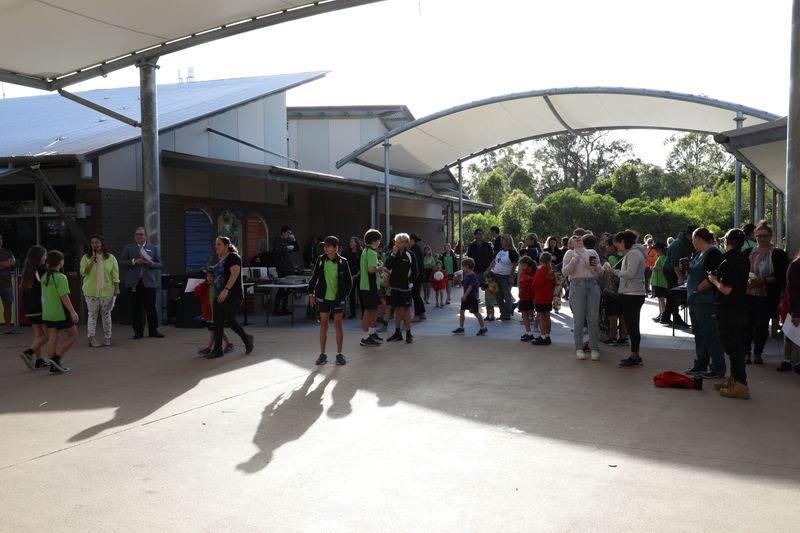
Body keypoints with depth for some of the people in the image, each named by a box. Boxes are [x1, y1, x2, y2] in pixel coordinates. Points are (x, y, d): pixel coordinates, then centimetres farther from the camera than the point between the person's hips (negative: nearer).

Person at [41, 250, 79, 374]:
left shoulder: (44, 278, 9)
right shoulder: (61, 277, -15)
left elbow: (44, 297, 16)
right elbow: (64, 297, -18)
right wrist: (73, 312, -15)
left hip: (48, 313, 7)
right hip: (61, 313, -7)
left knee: (52, 339, 8)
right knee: (73, 334, 6)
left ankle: (53, 366, 8)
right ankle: (57, 358, -4)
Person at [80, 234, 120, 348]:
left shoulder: (110, 258, 4)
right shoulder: (86, 258, 4)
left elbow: (115, 274, 3)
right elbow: (83, 272, -5)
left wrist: (117, 288, -3)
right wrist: (92, 261, -16)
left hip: (106, 291, 1)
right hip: (91, 291, 0)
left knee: (106, 314, 6)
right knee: (92, 314, -1)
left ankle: (107, 338, 15)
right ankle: (91, 338, 2)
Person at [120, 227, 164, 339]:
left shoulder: (153, 248, 14)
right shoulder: (128, 248, 12)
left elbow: (159, 265, 10)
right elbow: (121, 263, 3)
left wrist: (151, 263, -11)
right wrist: (134, 261, -11)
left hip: (149, 282, 0)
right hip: (133, 282, 0)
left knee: (151, 307, -1)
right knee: (136, 308, 2)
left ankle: (153, 330, 6)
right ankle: (138, 331, 9)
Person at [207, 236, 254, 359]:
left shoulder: (233, 257, -10)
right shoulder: (221, 259, 17)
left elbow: (235, 273, -23)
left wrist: (226, 290, -31)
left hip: (232, 295, -9)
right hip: (220, 296, 9)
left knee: (230, 321, -9)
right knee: (217, 322, 4)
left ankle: (247, 339, 14)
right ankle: (217, 350, 8)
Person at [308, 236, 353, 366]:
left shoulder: (342, 262, -6)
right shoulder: (320, 260, -3)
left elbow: (349, 281, 2)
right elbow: (314, 277, 6)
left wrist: (345, 294, -3)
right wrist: (311, 293, 2)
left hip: (337, 297, -1)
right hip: (323, 297, 1)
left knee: (338, 323, 4)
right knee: (323, 324, 5)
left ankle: (339, 354, 13)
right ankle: (322, 354, 13)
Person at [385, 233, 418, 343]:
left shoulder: (410, 255, -5)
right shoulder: (393, 253, 4)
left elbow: (415, 272, -2)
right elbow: (388, 266, -9)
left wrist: (409, 281, -8)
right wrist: (393, 254, -15)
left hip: (405, 287, -4)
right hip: (395, 286, 4)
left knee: (406, 309, 1)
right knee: (397, 309, 11)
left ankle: (408, 334, 7)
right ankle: (397, 333, 19)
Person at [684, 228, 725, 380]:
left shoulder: (713, 253, -14)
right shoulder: (700, 253, 15)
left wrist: (697, 289, -17)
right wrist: (687, 268, 6)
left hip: (707, 302, -10)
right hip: (695, 301, 10)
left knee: (711, 335, -5)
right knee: (699, 334, 16)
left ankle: (718, 369, 2)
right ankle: (701, 365, 26)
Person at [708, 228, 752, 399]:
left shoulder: (727, 263, -19)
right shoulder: (744, 260, 9)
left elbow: (726, 289, -23)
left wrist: (714, 280, -7)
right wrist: (718, 278, 18)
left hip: (729, 311, -9)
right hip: (741, 308, 9)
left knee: (733, 348, -6)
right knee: (737, 346, 16)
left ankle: (740, 385, -5)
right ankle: (735, 378, 26)